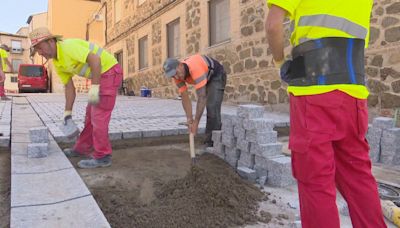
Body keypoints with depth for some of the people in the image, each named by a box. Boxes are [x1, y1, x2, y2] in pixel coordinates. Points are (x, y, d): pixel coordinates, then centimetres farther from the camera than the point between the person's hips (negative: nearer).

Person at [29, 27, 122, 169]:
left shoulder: (68, 46, -19)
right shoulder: (57, 63, 10)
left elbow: (95, 59, -28)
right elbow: (69, 87, 13)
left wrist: (94, 87, -29)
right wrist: (68, 112, 11)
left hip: (110, 72, -10)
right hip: (102, 76, 10)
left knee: (99, 115, -10)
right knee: (91, 114, 15)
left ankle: (102, 157, -2)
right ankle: (82, 149, 27)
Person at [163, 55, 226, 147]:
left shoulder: (195, 68, -42)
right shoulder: (177, 75, -19)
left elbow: (202, 97, -43)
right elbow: (185, 98, -14)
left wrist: (196, 122, -40)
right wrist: (190, 119, -23)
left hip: (217, 76, -7)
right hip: (206, 78, 7)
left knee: (212, 108, -19)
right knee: (209, 108, 10)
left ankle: (214, 142, -11)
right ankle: (209, 141, 20)